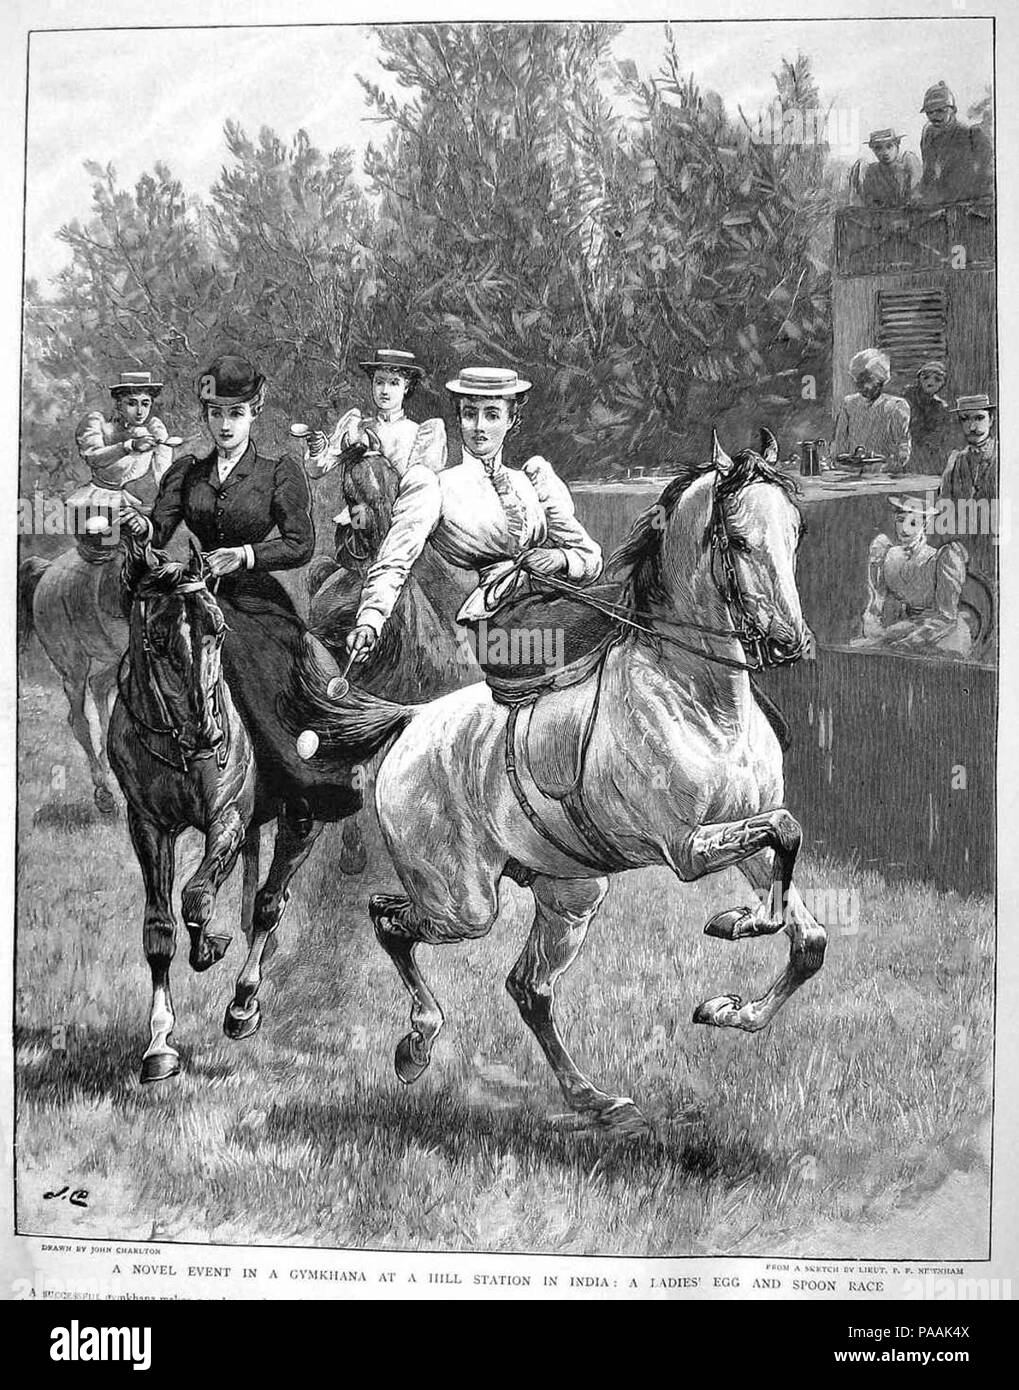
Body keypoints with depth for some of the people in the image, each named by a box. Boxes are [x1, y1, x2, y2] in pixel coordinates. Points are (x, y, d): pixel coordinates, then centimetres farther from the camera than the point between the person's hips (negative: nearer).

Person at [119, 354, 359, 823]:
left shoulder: (281, 473, 4)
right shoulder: (187, 472, 14)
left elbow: (301, 546, -3)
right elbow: (160, 530, 4)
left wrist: (245, 554, -17)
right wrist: (140, 526, -20)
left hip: (258, 599, -3)